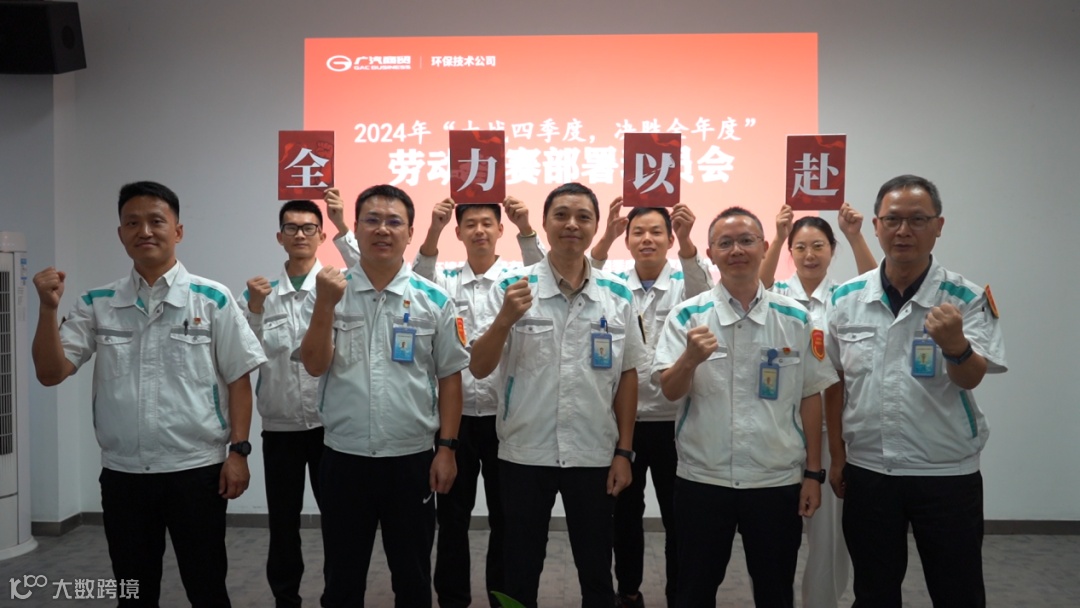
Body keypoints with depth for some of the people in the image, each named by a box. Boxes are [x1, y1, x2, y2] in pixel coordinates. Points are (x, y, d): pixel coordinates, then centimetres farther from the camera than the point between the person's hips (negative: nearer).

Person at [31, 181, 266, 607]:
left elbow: (238, 379, -3)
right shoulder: (97, 304, 4)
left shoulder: (212, 300, -4)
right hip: (122, 472, 3)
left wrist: (238, 450, -8)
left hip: (196, 469, -3)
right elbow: (50, 373, 1)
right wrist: (49, 309, -11)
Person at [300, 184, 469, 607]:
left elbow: (449, 378, 1)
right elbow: (314, 366, -7)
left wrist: (447, 448, -3)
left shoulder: (433, 299, -2)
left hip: (412, 458, -1)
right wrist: (325, 305, -19)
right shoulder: (332, 292, 1)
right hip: (344, 457, 1)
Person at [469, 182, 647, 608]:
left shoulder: (618, 295, 0)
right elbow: (479, 369, -7)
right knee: (520, 572, 14)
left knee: (597, 573, 16)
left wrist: (624, 451, 2)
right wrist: (504, 321, -24)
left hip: (594, 455, 1)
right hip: (524, 453, -1)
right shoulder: (512, 288, -5)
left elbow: (627, 376, 5)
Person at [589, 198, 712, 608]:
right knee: (625, 510, 13)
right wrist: (605, 239, -36)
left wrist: (687, 240, -43)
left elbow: (702, 291, -24)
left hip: (672, 420, -1)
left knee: (676, 513, 8)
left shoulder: (683, 284, 0)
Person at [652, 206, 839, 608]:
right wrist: (691, 359, -30)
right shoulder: (687, 315, -3)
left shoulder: (796, 319, 0)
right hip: (702, 479, -1)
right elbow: (670, 391, -9)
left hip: (778, 481, 1)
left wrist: (813, 472, 3)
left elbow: (810, 397, 5)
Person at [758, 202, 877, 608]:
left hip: (833, 423, 0)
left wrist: (855, 237, -31)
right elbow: (757, 291, -20)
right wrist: (777, 239, -34)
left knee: (830, 525, 5)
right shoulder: (778, 295, 2)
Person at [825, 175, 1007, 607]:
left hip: (947, 474, -2)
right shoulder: (846, 299, -1)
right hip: (867, 471, 2)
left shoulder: (967, 298, -7)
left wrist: (956, 345, -39)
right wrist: (837, 457, 7)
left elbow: (971, 379, -17)